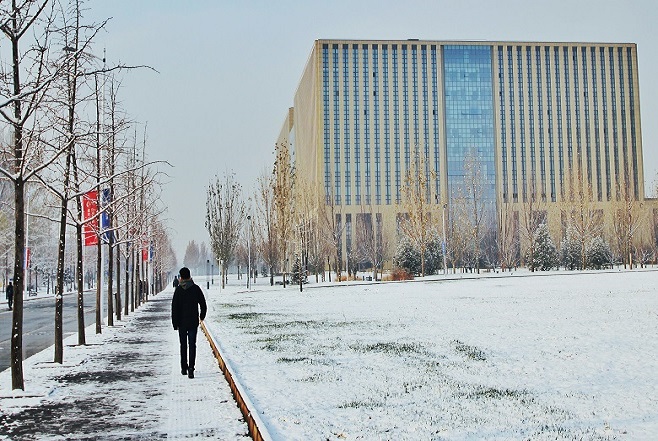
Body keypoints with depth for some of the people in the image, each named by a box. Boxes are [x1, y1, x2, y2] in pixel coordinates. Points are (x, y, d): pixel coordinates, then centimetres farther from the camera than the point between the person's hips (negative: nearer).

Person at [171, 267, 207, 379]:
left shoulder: (178, 290, -7)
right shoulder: (196, 288, -3)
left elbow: (174, 308, -8)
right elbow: (203, 304, 2)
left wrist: (175, 323, -2)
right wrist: (202, 316, 20)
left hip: (182, 322, 0)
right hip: (193, 322, 0)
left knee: (183, 345, 13)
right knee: (192, 345, 1)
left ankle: (184, 367, 19)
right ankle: (191, 368, -12)